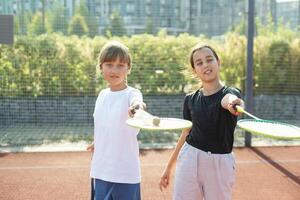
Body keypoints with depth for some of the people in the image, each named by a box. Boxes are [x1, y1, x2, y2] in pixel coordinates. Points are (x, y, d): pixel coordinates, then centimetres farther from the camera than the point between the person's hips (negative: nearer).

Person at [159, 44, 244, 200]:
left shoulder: (231, 93, -6)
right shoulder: (190, 100, 4)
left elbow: (228, 99, -31)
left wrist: (232, 103, -56)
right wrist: (169, 167, 15)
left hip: (219, 163, -2)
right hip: (189, 160, 3)